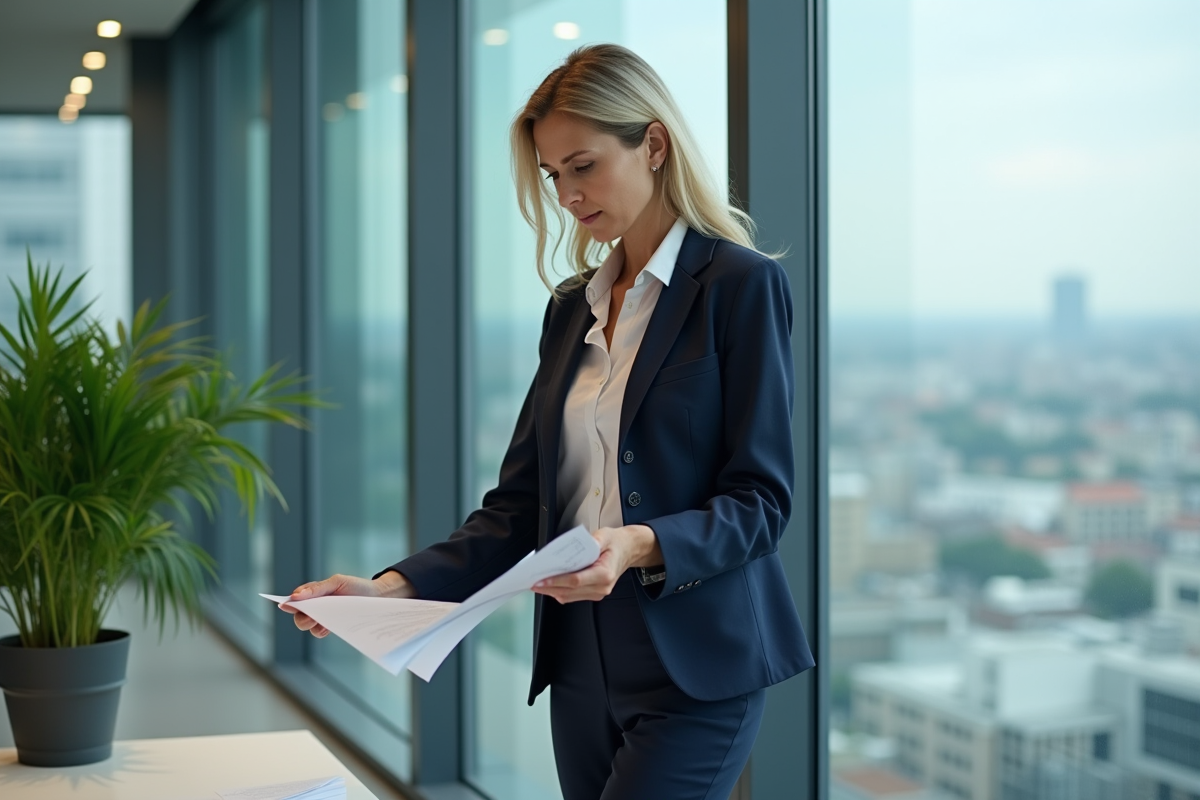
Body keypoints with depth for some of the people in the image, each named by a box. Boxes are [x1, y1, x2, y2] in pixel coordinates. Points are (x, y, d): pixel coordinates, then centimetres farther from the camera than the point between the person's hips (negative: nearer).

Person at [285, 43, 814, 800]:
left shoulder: (743, 285, -6)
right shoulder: (573, 307, 13)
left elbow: (760, 499, -10)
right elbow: (521, 504, 10)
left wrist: (642, 546, -28)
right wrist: (394, 587, -4)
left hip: (694, 671, -6)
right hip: (583, 663, 6)